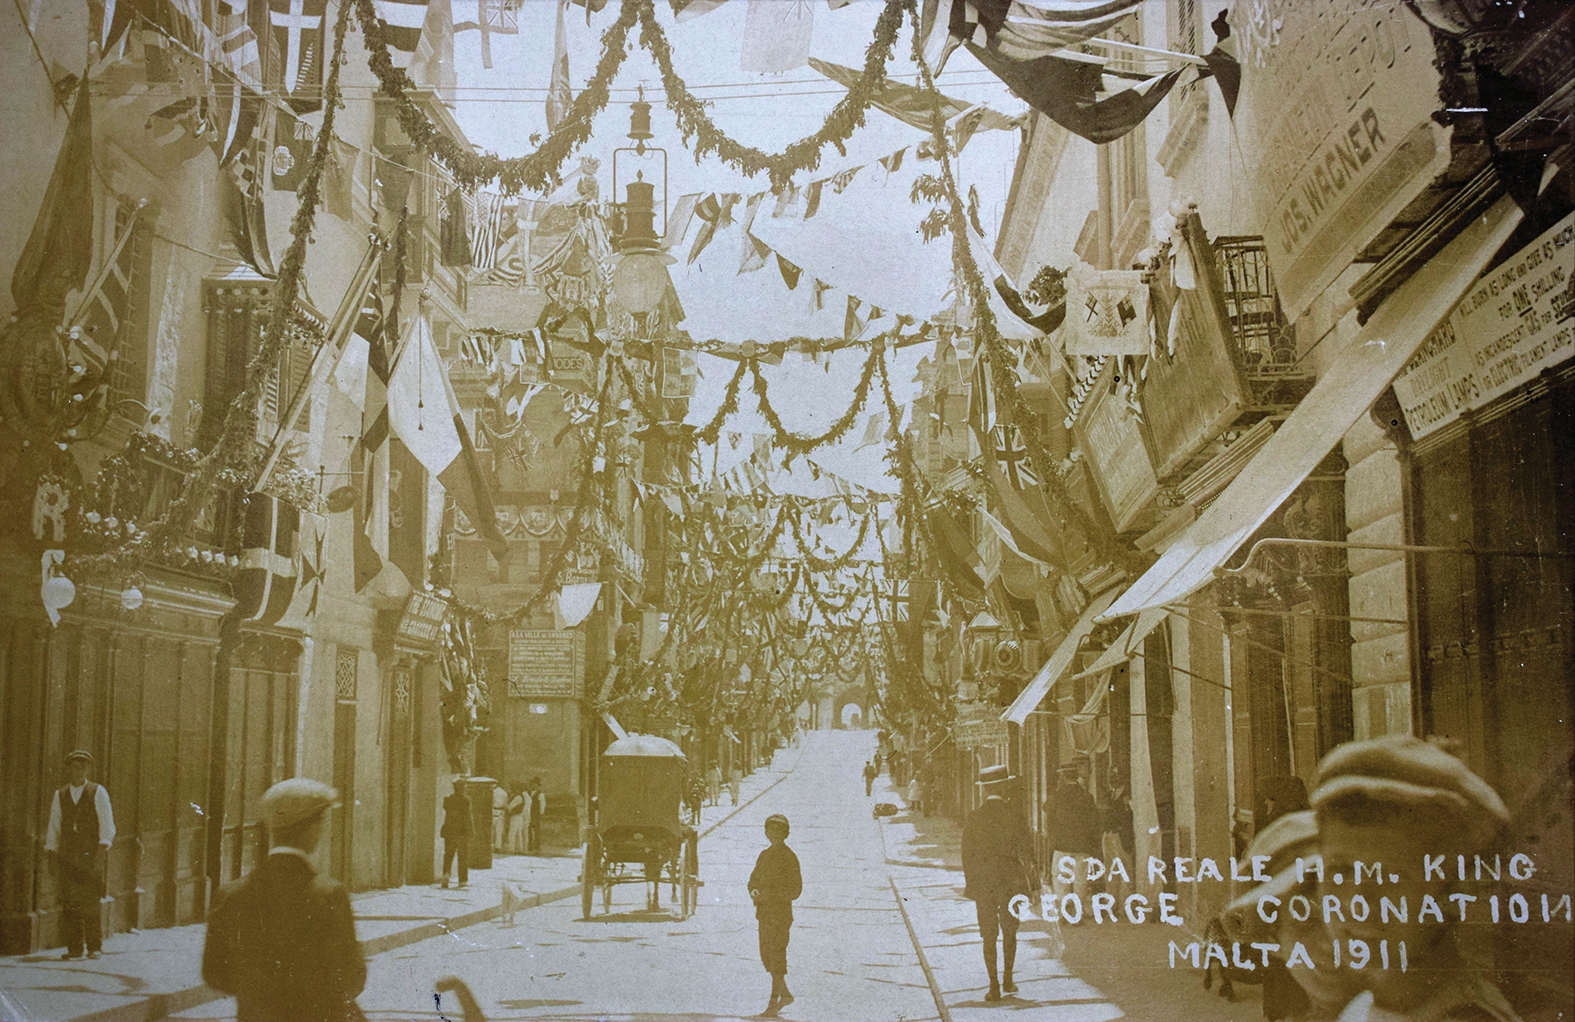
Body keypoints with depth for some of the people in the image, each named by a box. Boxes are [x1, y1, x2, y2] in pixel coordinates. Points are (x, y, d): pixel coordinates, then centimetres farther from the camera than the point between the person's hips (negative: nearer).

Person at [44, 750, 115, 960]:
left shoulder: (98, 792, 7)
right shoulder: (60, 795, 16)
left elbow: (107, 822, 2)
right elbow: (54, 825, 18)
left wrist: (103, 846, -9)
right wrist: (51, 849, 8)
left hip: (91, 855, -3)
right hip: (67, 855, 3)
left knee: (91, 902, -9)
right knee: (69, 903, -4)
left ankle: (95, 947, -2)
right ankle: (74, 948, 2)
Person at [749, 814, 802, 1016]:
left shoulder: (789, 858, -10)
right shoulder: (765, 855, 12)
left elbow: (795, 889, -13)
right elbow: (754, 878, 17)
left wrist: (769, 894, -20)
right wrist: (754, 891, -6)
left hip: (780, 912, -8)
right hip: (764, 912, 8)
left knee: (776, 956, -5)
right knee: (766, 956, 12)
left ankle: (774, 999, 1)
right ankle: (785, 994, 26)